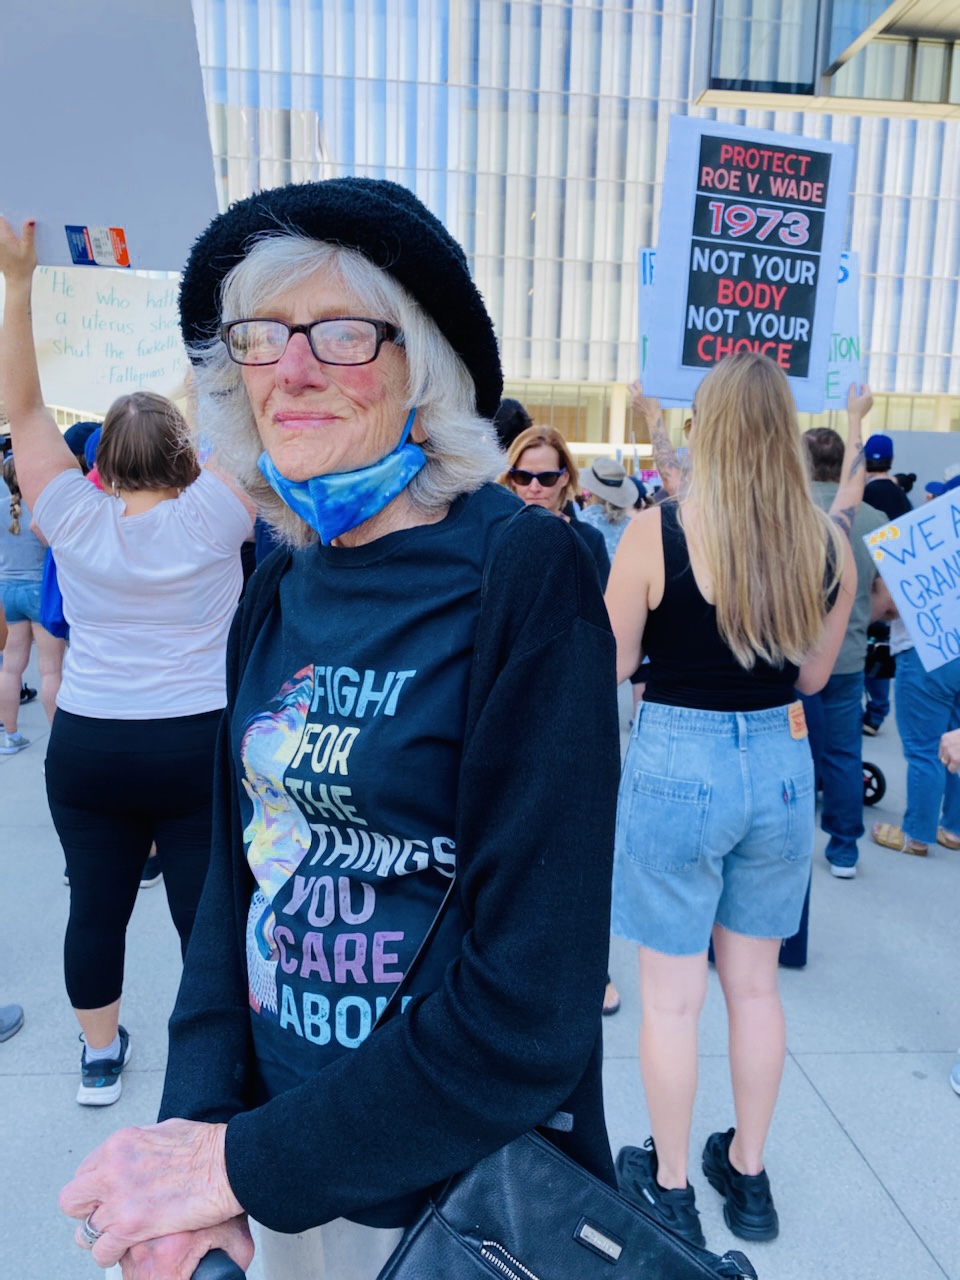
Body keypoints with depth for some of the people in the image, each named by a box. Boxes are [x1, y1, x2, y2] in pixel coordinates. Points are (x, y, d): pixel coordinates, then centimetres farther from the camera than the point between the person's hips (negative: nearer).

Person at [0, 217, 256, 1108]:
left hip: (87, 747, 2)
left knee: (96, 906, 16)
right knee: (206, 911, 8)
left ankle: (99, 1057, 34)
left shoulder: (75, 520, -4)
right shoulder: (209, 521, -10)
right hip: (199, 747, -2)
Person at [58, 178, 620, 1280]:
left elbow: (530, 1005, -23)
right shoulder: (282, 588, -1)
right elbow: (239, 868, 3)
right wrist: (195, 1115, -10)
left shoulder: (522, 570, -21)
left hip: (463, 1191, -5)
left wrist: (245, 1164, -16)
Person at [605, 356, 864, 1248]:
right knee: (754, 983, 20)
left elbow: (613, 663, -7)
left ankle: (670, 1187, 30)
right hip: (780, 763, 5)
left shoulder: (657, 532, -15)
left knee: (671, 993, 12)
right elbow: (813, 675, 8)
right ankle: (748, 1175, 38)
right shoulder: (826, 543, -3)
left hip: (677, 763, -4)